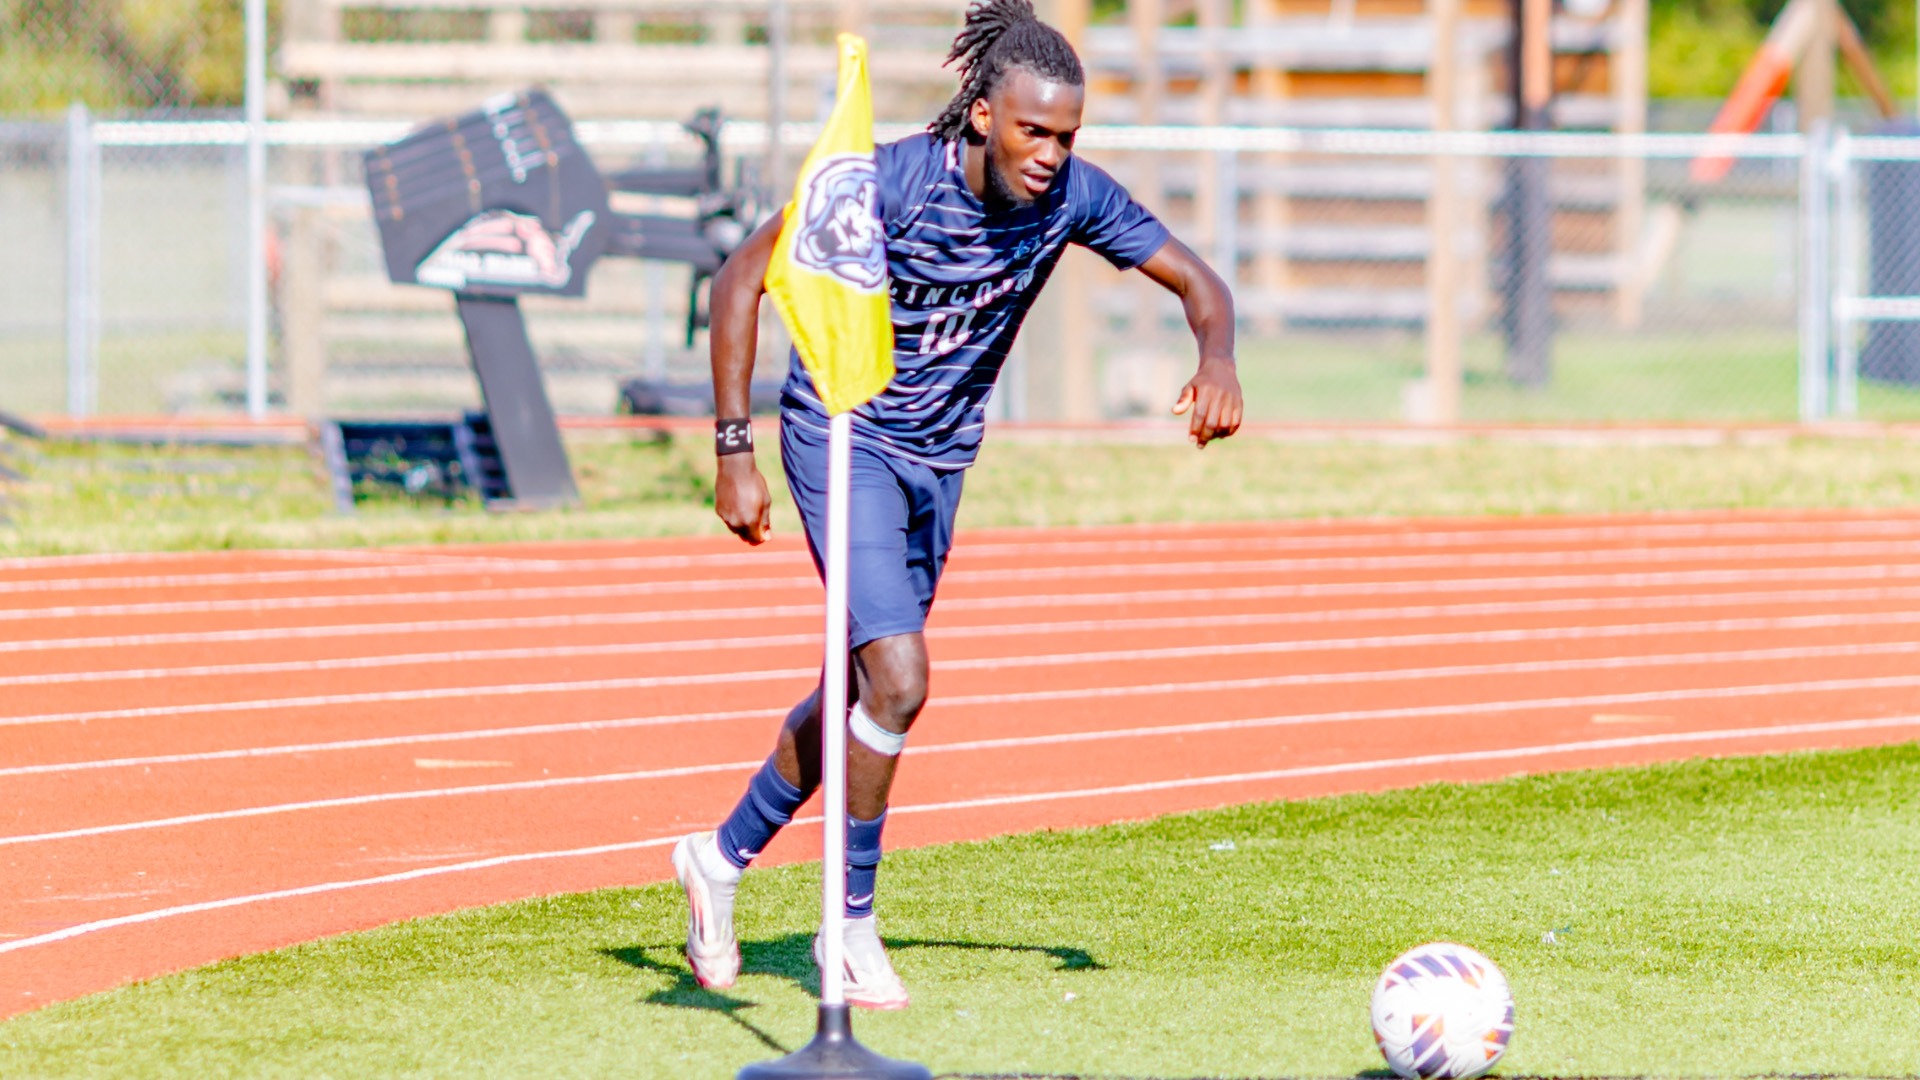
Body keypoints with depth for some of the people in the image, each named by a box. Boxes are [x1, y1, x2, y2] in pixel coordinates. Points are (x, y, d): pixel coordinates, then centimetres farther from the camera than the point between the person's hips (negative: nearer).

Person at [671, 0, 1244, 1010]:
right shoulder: (889, 181, -24)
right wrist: (734, 453, -19)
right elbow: (741, 278, -17)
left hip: (941, 458, 6)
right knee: (898, 679, -19)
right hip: (842, 435, -6)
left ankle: (721, 856, 37)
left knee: (860, 695, 15)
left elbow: (1196, 280, -2)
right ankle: (851, 925, -4)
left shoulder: (1072, 196, -12)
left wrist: (1216, 361, -26)